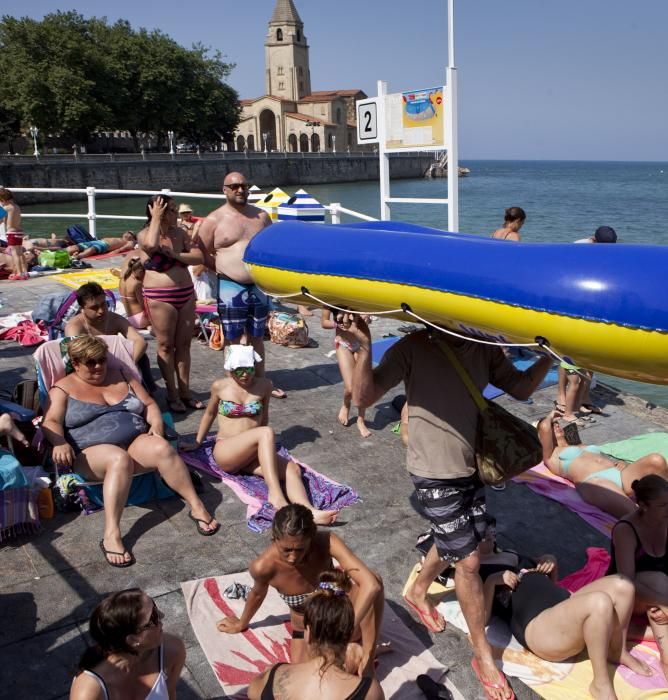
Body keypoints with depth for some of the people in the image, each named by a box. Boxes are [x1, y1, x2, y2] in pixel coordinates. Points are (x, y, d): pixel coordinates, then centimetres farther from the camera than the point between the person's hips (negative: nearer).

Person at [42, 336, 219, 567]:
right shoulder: (63, 389, 8)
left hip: (136, 442, 3)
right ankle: (111, 535, -45)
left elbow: (149, 404, 18)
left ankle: (197, 507, -27)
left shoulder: (121, 377, 19)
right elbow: (51, 422, -5)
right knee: (120, 459, -38)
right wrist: (60, 443, -27)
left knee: (162, 448, -30)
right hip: (93, 453, -3)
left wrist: (157, 423, -4)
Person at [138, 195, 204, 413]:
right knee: (166, 346, 3)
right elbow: (151, 244, -31)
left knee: (184, 344, 10)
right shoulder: (145, 234, -6)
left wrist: (175, 254, -15)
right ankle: (172, 395, 13)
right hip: (160, 298, -5)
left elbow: (198, 256, 0)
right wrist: (156, 218, -19)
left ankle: (185, 392, 19)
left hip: (186, 294, 5)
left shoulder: (180, 233, 8)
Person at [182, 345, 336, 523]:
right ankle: (276, 495, -42)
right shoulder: (220, 386, 2)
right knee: (267, 432, -34)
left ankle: (309, 512, -52)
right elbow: (209, 414, 18)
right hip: (225, 453, -3)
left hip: (253, 454, 3)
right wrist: (197, 442, 25)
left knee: (293, 469, -28)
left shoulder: (264, 385, 5)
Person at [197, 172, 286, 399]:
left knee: (257, 337, 15)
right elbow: (202, 253, 0)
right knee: (233, 339, 3)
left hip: (259, 286, 4)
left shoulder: (261, 215, 8)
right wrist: (225, 269, -3)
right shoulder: (214, 220, -4)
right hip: (230, 288, -4)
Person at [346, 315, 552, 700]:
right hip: (436, 475, -6)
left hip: (472, 467, 6)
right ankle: (484, 656, 21)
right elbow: (364, 398, -23)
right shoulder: (414, 348, -20)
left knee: (456, 545, 23)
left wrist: (552, 353, -13)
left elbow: (521, 388, 2)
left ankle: (418, 592, 53)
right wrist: (365, 346, -37)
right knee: (468, 560, 1)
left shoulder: (485, 349, -6)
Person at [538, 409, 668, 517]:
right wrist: (550, 416, 26)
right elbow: (544, 427, 2)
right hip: (594, 482, -6)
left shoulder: (583, 447, 39)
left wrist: (621, 463, 7)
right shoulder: (551, 456, 19)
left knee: (656, 460, -24)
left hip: (619, 475, 7)